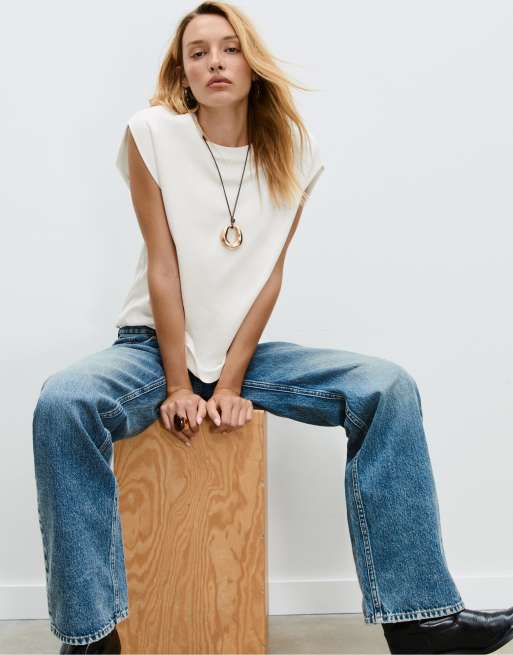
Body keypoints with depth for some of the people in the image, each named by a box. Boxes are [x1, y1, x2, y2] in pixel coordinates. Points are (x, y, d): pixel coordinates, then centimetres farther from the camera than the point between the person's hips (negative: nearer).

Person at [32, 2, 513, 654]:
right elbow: (162, 267, -10)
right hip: (153, 346, -2)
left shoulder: (293, 150, 1)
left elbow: (269, 275, -4)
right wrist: (178, 387, -13)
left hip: (245, 350, 3)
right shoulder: (153, 133, -6)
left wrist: (231, 384, -13)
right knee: (62, 403, -33)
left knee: (388, 387, -17)